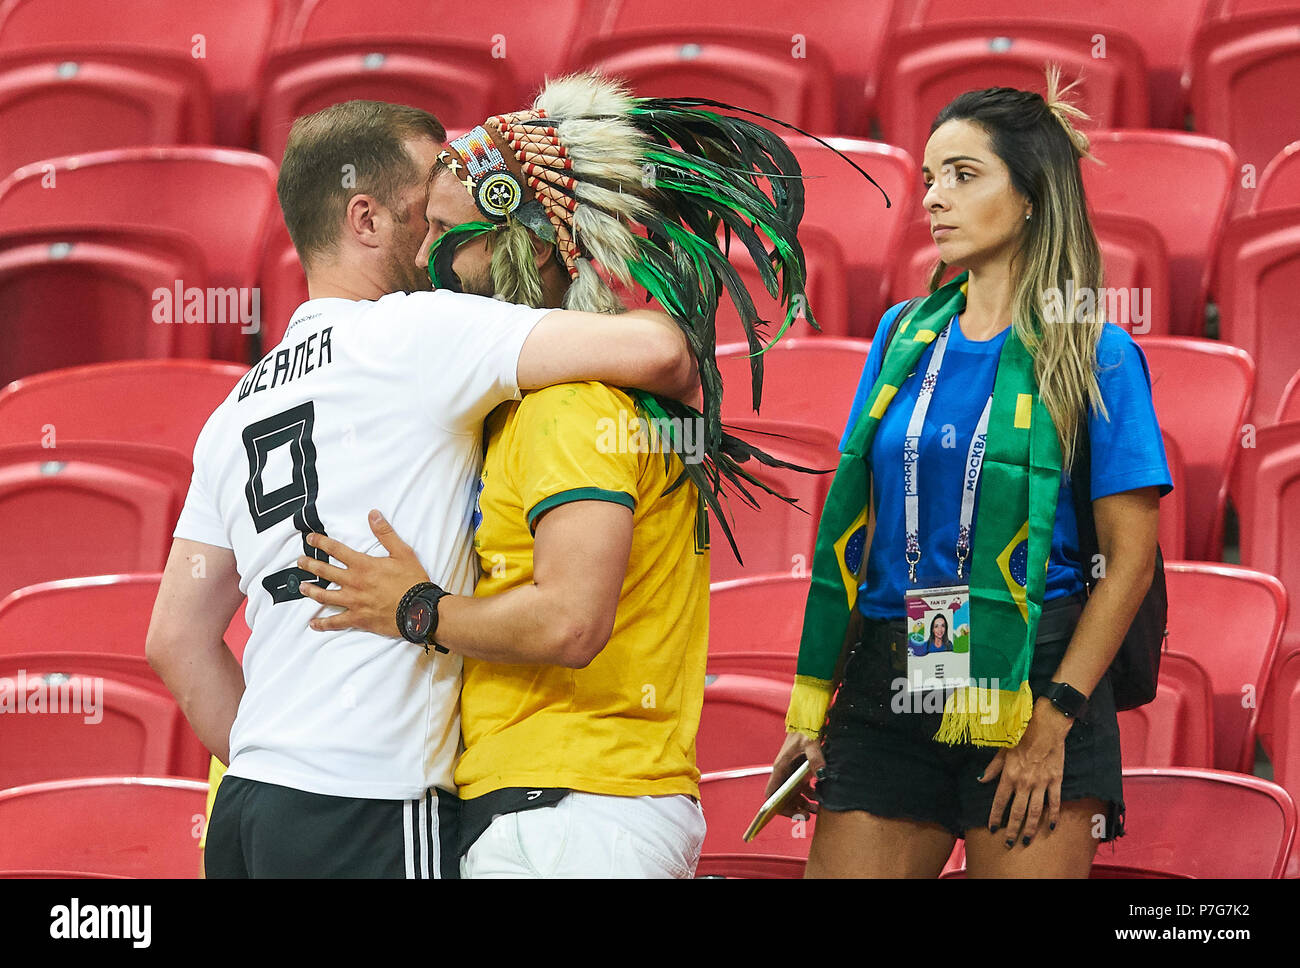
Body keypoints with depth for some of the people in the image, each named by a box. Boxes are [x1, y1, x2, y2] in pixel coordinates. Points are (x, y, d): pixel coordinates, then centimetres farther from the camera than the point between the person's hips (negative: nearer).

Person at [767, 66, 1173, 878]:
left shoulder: (1091, 353, -2)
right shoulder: (905, 337, 11)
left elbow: (1131, 556, -5)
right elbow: (852, 525, 12)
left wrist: (1054, 722, -13)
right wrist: (812, 704, 6)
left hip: (1030, 683, -4)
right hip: (886, 682, 4)